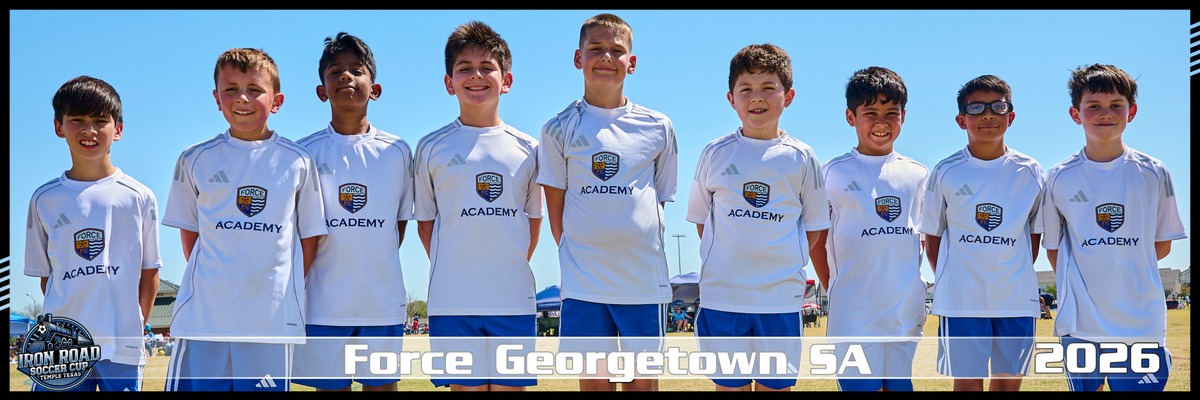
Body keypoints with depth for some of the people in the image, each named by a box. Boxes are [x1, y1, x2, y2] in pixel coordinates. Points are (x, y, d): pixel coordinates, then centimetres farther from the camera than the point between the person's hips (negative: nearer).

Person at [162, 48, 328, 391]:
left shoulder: (297, 162, 4)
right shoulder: (195, 160, 6)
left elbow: (310, 237, 9)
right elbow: (189, 232, 13)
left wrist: (286, 292, 5)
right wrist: (209, 282, 6)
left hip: (272, 320, 0)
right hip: (203, 318, 1)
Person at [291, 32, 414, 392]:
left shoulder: (397, 151, 4)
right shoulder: (305, 153, 1)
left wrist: (378, 270, 8)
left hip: (384, 304, 1)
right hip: (324, 304, -1)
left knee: (382, 385, 7)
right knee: (330, 387, 5)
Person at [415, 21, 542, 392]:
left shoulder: (526, 148, 7)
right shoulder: (432, 148, 4)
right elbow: (425, 222, 9)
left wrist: (511, 271, 6)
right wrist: (452, 272, 0)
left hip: (514, 300, 1)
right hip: (452, 302, -1)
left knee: (511, 386, 4)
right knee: (466, 386, 2)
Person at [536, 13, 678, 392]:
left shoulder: (658, 128, 6)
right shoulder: (560, 129, 3)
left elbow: (660, 199, 12)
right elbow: (555, 211, 5)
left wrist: (635, 252, 6)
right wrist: (577, 258, 1)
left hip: (645, 283, 1)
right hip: (584, 286, -1)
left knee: (644, 381, 6)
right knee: (593, 381, 4)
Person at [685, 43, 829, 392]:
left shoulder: (801, 158, 4)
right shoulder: (715, 154, 4)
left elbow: (813, 227, 11)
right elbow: (700, 219, 12)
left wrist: (784, 262, 1)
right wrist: (725, 260, 3)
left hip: (782, 297, 0)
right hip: (722, 296, 0)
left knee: (776, 386, 7)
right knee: (730, 384, 5)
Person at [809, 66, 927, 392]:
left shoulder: (916, 174, 9)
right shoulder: (834, 173, -1)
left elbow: (928, 235, 18)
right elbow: (817, 241, 4)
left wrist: (917, 293, 12)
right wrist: (833, 289, -2)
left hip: (907, 310, 4)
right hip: (854, 312, -3)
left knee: (900, 385, 10)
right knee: (860, 385, -2)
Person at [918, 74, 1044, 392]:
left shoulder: (1029, 172, 4)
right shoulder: (946, 172, 0)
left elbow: (1035, 233, 13)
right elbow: (932, 237, 6)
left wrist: (1016, 278, 6)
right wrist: (947, 282, -2)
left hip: (1017, 299, 2)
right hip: (960, 301, -2)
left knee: (1009, 380, 8)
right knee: (967, 381, 1)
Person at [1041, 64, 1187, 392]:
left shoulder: (1153, 174, 3)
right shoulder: (1059, 178, 2)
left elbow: (1162, 244, 10)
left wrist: (1123, 271, 4)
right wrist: (1075, 286, 2)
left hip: (1142, 323, 0)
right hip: (1079, 322, 0)